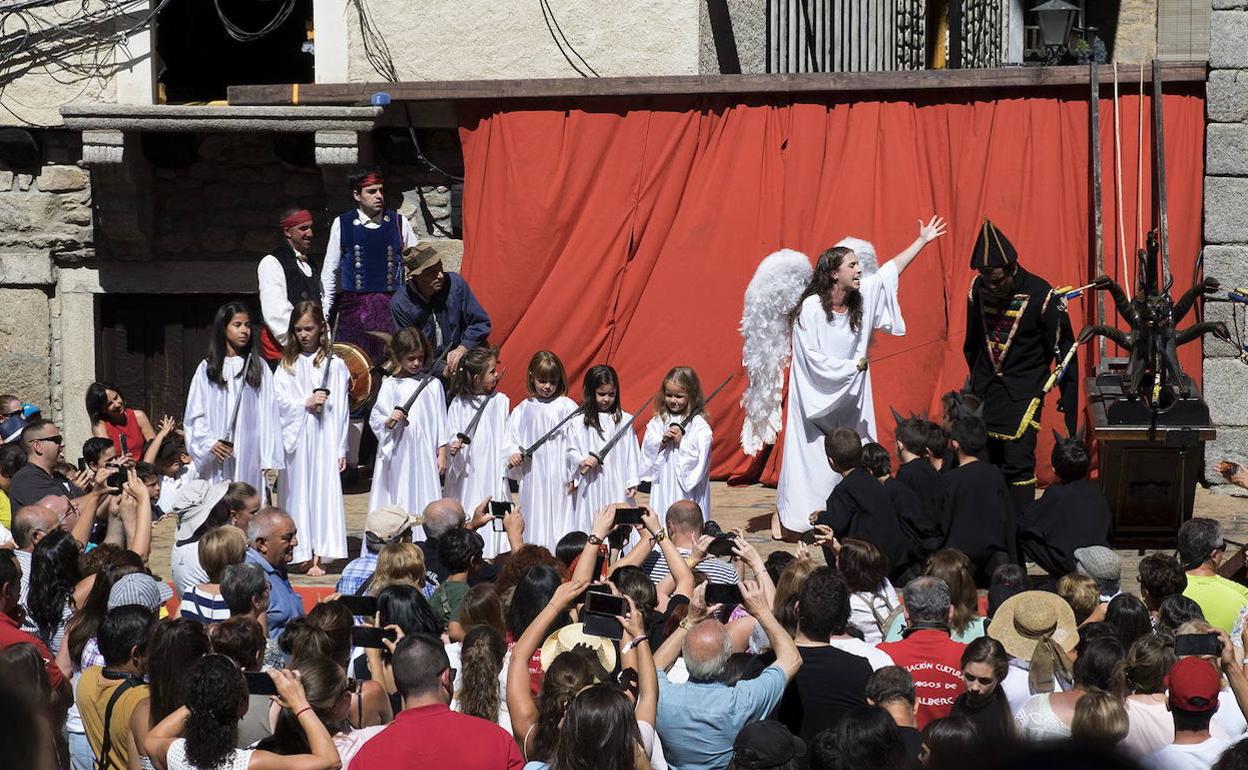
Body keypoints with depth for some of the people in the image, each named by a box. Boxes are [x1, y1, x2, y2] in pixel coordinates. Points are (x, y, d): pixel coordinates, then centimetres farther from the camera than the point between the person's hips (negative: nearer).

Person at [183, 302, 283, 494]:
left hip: (249, 455, 0)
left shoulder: (258, 368, 7)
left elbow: (268, 415, 3)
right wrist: (210, 442, -10)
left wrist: (268, 458, -4)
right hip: (216, 458, 0)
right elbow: (194, 414, 6)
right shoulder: (207, 368, 6)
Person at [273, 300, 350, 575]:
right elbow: (279, 400, 0)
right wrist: (306, 403, -15)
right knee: (299, 494, 1)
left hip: (324, 440, -2)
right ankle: (305, 554, 4)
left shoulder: (334, 365, 2)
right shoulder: (287, 366, 9)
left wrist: (341, 449, -1)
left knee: (323, 492, -5)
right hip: (296, 438, 2)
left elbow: (341, 410, 1)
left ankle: (318, 556, -7)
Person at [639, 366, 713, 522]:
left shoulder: (699, 425, -4)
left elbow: (700, 457, -10)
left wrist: (681, 442, -16)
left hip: (688, 489, -4)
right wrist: (662, 442, -10)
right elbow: (647, 453, 5)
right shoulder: (656, 422, 9)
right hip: (663, 484, 4)